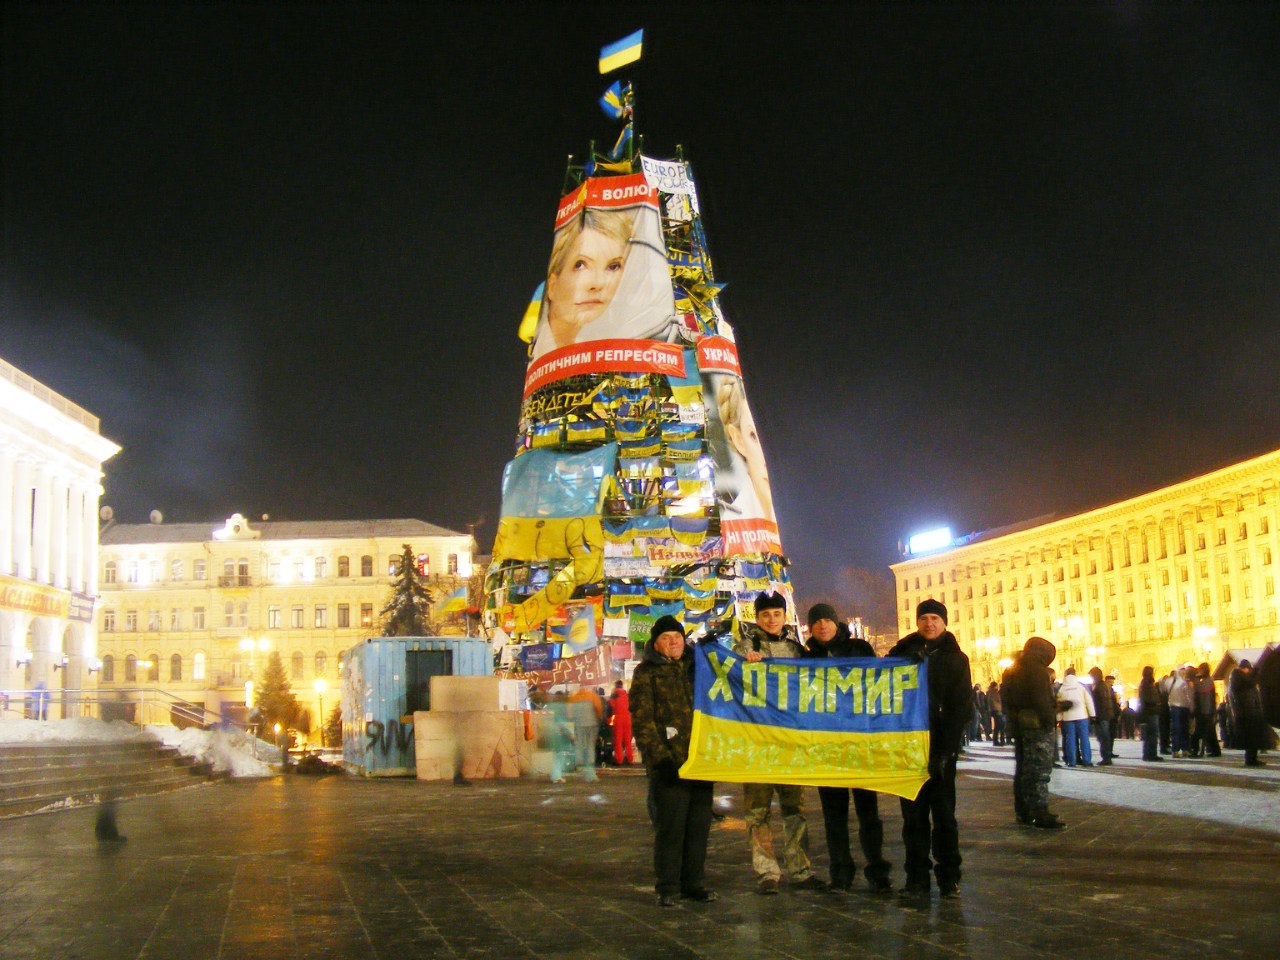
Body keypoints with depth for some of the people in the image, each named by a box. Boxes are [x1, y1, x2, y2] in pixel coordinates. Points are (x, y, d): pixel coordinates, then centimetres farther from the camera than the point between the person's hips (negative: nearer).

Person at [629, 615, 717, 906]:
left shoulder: (695, 666, 16)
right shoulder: (646, 673, 2)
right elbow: (642, 720, -6)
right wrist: (658, 755, -15)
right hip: (669, 762, -5)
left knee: (699, 824, 8)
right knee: (670, 825, -3)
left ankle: (695, 882, 18)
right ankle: (668, 887, 6)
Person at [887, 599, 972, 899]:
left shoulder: (955, 659, 6)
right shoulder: (902, 653, 10)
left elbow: (962, 708, 0)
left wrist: (945, 751, -10)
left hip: (940, 747, -2)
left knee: (943, 813, -1)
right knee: (913, 813, 3)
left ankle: (949, 879, 6)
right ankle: (916, 878, 7)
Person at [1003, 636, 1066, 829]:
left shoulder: (1013, 671, 17)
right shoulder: (1037, 669, -11)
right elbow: (1042, 700, -20)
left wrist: (1013, 721, 16)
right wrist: (1050, 720, -15)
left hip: (1018, 724, 9)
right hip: (1037, 725, -9)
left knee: (1023, 769, 14)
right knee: (1039, 769, -9)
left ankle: (1023, 812, 18)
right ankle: (1040, 813, -13)